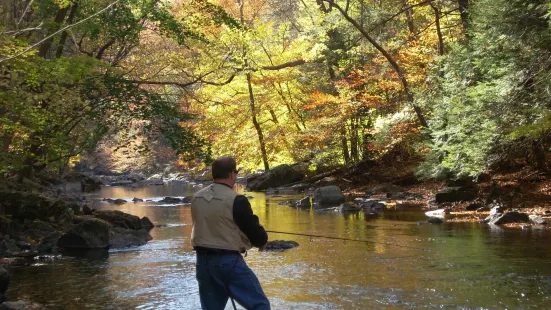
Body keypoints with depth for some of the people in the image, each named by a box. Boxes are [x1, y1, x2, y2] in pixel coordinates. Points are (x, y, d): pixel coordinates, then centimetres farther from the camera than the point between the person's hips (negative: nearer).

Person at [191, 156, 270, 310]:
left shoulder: (196, 198, 5)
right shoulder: (236, 200, -15)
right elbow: (255, 232, -10)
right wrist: (262, 241, 12)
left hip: (203, 261, 7)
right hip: (229, 261, -7)